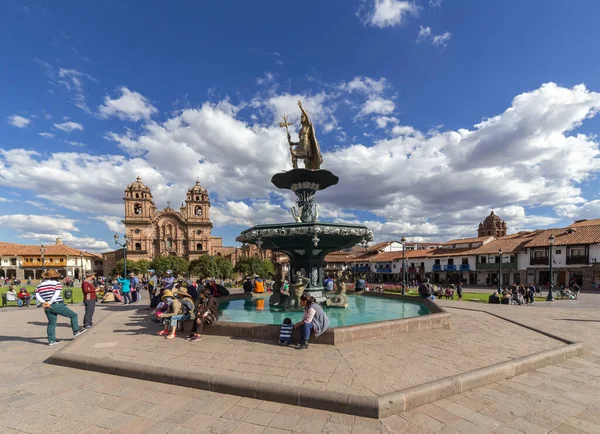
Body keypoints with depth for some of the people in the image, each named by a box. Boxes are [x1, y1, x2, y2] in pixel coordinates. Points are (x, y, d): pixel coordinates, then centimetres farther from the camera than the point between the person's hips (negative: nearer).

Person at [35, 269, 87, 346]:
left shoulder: (39, 285, 14)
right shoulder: (57, 283, -5)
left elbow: (37, 295, 1)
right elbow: (56, 294, -18)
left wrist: (43, 302, -8)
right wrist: (50, 303, -14)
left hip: (47, 308, 7)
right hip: (57, 305, -6)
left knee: (51, 323, 14)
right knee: (73, 315, 5)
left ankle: (51, 340, 15)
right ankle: (76, 331, 8)